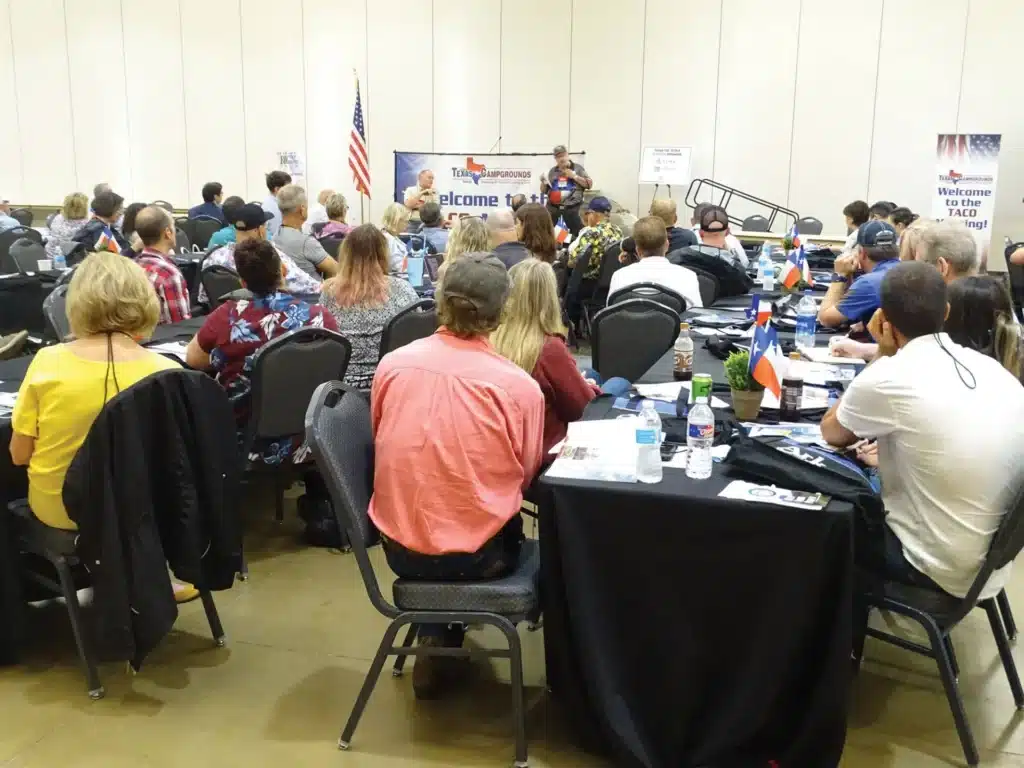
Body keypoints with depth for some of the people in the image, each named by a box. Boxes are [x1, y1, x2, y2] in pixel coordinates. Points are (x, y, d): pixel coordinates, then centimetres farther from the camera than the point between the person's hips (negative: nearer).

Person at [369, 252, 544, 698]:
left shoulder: (393, 363, -7)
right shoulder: (519, 386, -15)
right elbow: (525, 475, 0)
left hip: (397, 545, 3)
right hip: (475, 553, -3)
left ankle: (434, 636, 27)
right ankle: (442, 640, 24)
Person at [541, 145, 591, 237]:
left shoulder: (577, 168, 6)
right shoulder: (552, 171, 14)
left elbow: (589, 184, -1)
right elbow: (544, 191, 19)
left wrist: (574, 176, -9)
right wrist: (543, 183, -3)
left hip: (571, 208, -3)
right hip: (553, 207, 3)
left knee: (579, 232, -6)